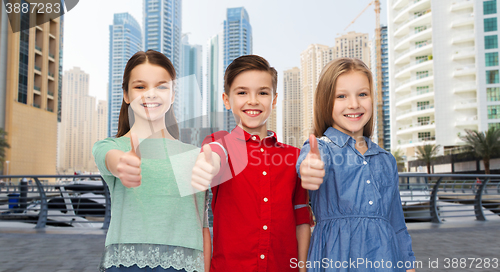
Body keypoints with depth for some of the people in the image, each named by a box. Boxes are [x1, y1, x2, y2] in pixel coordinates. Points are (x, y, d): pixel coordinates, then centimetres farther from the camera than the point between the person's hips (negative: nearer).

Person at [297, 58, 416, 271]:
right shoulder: (321, 147, -3)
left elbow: (397, 222, 18)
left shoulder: (386, 160, 13)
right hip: (337, 255, -4)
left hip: (385, 255, 4)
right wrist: (310, 167, -51)